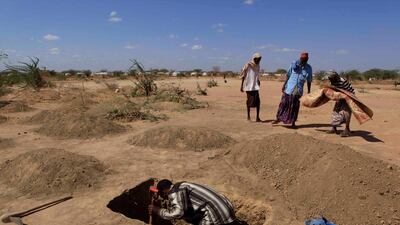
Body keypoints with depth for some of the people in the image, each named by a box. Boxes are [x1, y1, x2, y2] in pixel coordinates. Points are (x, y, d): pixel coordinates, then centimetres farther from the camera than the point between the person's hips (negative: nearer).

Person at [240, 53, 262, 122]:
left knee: (257, 101, -4)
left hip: (255, 86, 5)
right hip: (248, 86, -4)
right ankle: (248, 116, 16)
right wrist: (241, 85, -6)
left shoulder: (258, 66, 11)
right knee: (250, 101, 2)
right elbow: (243, 76, -4)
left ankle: (257, 117, 1)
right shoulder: (248, 65, -5)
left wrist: (258, 82, 18)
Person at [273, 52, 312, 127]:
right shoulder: (294, 64, -2)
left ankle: (293, 122, 14)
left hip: (298, 90, 0)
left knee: (295, 106, 5)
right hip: (289, 88, 0)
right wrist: (284, 85, 2)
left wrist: (308, 92, 5)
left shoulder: (309, 68, 0)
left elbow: (309, 81, 6)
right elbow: (288, 75, 5)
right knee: (283, 103, 2)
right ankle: (278, 118, 15)